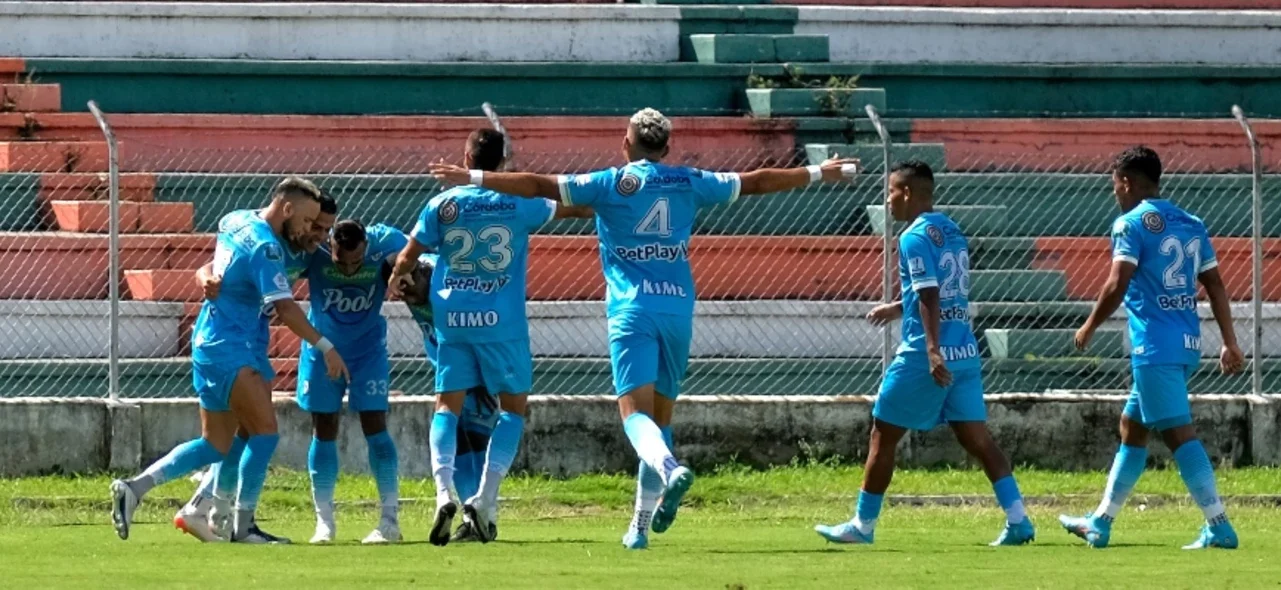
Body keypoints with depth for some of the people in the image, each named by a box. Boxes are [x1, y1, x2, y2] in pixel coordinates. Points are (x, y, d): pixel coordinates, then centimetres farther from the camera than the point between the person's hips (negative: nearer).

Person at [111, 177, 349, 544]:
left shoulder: (235, 222, 10)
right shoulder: (266, 247, -17)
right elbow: (285, 307, -22)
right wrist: (325, 347, -19)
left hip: (211, 345, 10)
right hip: (230, 351, -10)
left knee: (216, 446, 11)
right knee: (266, 431, -15)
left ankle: (134, 488, 8)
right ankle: (243, 526, -14)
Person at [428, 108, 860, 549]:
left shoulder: (609, 184, 3)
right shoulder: (689, 183, 11)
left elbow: (538, 186, -2)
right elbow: (756, 182, 21)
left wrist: (474, 178, 4)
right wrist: (819, 173, 33)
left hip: (632, 310, -3)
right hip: (679, 310, 3)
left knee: (635, 409, -13)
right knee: (660, 416, 13)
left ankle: (669, 468, -44)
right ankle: (642, 525, 13)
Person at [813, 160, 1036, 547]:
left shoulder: (915, 237, -10)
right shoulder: (952, 232, 15)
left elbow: (930, 296, -20)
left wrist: (933, 350, -27)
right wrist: (897, 309, 35)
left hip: (926, 357, -8)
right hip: (965, 353, 8)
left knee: (883, 437, 5)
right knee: (977, 439, 4)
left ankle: (863, 526, 12)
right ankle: (1018, 522, -7)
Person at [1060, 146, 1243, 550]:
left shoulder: (1131, 224, -8)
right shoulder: (1191, 225, 14)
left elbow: (1117, 285, -15)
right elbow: (1215, 286, 12)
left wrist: (1089, 328, -1)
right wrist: (1229, 343, 13)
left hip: (1156, 347, -9)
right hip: (1187, 345, 9)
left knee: (1178, 432, -10)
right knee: (1131, 427, 19)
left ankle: (1218, 527, -17)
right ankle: (1100, 523, 27)